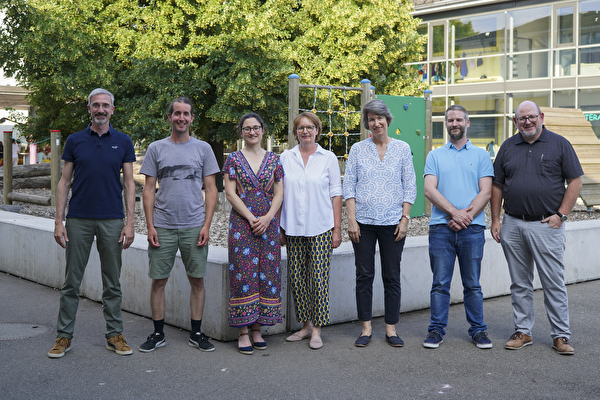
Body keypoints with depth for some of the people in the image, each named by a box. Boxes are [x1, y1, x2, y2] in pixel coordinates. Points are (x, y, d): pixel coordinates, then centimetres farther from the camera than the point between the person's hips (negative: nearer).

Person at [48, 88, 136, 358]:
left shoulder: (123, 142, 5)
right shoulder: (75, 141, 5)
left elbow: (129, 184, 4)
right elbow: (64, 182, 6)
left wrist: (130, 222, -4)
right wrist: (59, 220, -2)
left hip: (112, 221, 0)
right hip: (78, 220, 0)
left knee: (112, 282, 6)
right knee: (71, 281, 4)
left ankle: (115, 334, 16)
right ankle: (64, 336, 13)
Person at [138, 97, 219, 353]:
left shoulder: (203, 148, 6)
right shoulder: (156, 149, 6)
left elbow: (211, 190, 5)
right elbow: (149, 190, 5)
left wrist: (206, 225, -5)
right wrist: (150, 226, -3)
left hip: (194, 226, 0)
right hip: (162, 226, 0)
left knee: (197, 280, 5)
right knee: (158, 281, 4)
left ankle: (196, 333, 17)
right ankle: (158, 333, 17)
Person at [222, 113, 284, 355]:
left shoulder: (274, 159, 10)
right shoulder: (233, 159, 3)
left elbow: (279, 193, 7)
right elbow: (230, 193, -3)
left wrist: (267, 218, -8)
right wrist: (251, 218, -11)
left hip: (268, 224, 3)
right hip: (241, 223, -2)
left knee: (267, 274, 3)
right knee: (243, 273, -4)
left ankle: (257, 329, 13)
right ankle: (243, 332, 3)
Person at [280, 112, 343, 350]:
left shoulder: (328, 158, 4)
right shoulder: (286, 157, 8)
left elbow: (336, 194, 3)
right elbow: (279, 193, 11)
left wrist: (337, 229, -2)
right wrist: (279, 228, 7)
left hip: (321, 228, -2)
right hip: (293, 229, 3)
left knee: (319, 278, -5)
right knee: (297, 278, 5)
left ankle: (317, 330, 5)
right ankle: (306, 325, 18)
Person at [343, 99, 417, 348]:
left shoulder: (402, 149, 6)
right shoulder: (358, 149, 6)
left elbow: (410, 186, 6)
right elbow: (348, 186, 3)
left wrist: (405, 218, -3)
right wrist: (351, 220, -5)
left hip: (392, 223, 0)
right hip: (363, 222, 0)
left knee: (392, 277, 4)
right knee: (364, 276, 4)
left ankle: (391, 329, 14)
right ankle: (366, 328, 14)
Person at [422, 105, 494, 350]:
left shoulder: (480, 155, 11)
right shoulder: (435, 156, 11)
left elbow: (485, 193, 1)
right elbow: (429, 190, -1)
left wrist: (466, 216, -12)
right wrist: (454, 212, -13)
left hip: (472, 228, 0)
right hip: (441, 227, 0)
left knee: (472, 284, 6)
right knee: (440, 283, 3)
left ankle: (478, 330, 16)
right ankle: (436, 330, 11)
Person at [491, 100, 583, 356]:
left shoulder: (559, 144, 1)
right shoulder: (508, 147, 10)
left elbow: (575, 182, 0)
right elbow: (497, 186, 12)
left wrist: (561, 215, -8)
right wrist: (495, 220, 5)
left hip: (546, 225, -3)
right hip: (512, 225, 3)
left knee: (554, 283, 0)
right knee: (519, 283, 10)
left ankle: (561, 335, 9)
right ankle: (523, 332, 20)